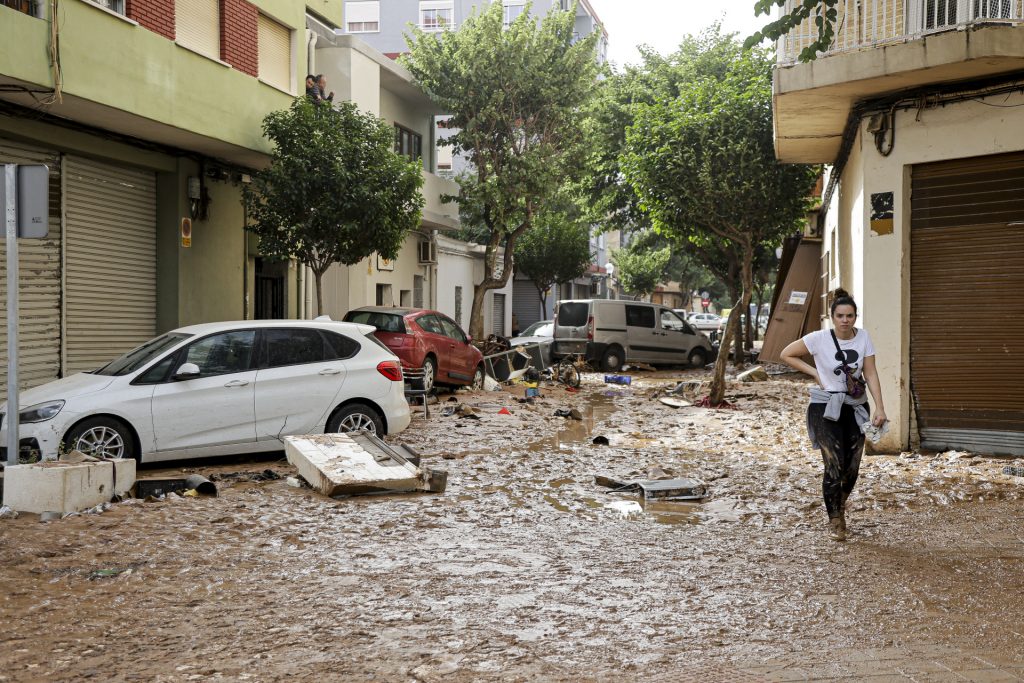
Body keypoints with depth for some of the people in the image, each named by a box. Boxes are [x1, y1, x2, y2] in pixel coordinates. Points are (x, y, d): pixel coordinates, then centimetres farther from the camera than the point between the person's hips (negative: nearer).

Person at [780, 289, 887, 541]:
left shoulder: (863, 337, -4)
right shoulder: (819, 339, -13)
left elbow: (871, 375, -4)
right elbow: (786, 354, -2)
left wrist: (880, 408, -11)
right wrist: (814, 372, -8)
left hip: (856, 408, 4)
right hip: (826, 408, -4)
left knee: (852, 468, 6)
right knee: (835, 466, -11)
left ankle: (840, 506, 36)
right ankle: (835, 521, 7)